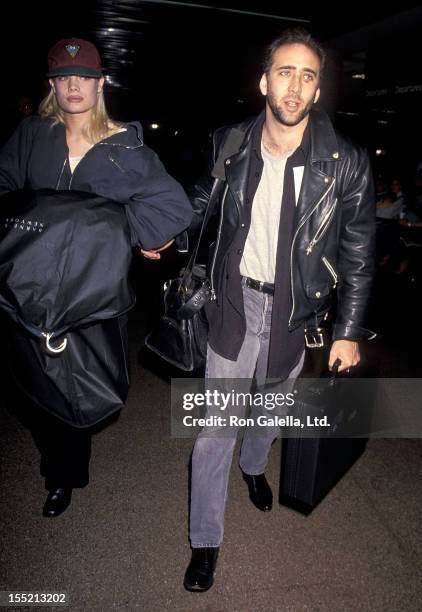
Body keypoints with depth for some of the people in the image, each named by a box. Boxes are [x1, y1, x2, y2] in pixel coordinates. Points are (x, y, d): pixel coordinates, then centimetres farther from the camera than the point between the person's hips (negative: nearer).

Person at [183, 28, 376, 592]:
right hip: (235, 304, 0)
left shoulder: (345, 163, -11)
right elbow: (203, 201, 14)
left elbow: (358, 252, -4)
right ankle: (206, 540, 25)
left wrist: (349, 331, -4)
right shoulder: (230, 145, -6)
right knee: (215, 426, 4)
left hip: (294, 313, 1)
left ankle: (254, 466, 58)